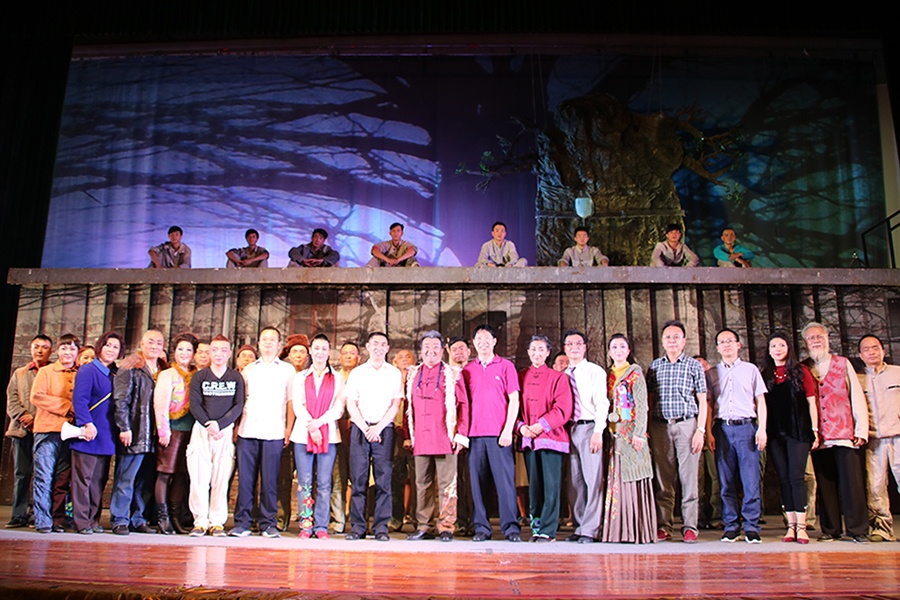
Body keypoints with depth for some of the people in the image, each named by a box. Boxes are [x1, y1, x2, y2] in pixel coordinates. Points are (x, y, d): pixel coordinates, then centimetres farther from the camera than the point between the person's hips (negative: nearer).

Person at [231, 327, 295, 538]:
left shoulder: (287, 370, 10)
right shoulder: (249, 369, 18)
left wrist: (288, 429, -3)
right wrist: (236, 425, 8)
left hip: (273, 432, -2)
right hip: (247, 431, 2)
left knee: (269, 479, -2)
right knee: (245, 477, 1)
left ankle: (268, 523, 6)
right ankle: (242, 523, 8)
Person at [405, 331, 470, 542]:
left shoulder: (453, 374, 4)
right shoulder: (413, 375, 15)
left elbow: (463, 405, 2)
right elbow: (408, 407, 17)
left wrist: (461, 435, -5)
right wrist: (407, 435, 11)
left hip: (445, 438, -3)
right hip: (421, 439, 4)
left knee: (447, 485, -1)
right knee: (422, 484, 7)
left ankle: (446, 527, 7)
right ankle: (425, 526, 15)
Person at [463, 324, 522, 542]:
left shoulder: (506, 366, 6)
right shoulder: (467, 370, 13)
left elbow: (514, 400, 2)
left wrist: (508, 429, -8)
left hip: (499, 434, -2)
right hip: (475, 434, 3)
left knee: (505, 480, -3)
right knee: (478, 481, 3)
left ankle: (510, 527, 4)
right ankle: (481, 528, 10)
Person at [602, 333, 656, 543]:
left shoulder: (635, 372, 2)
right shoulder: (607, 374, 15)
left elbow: (642, 405, -4)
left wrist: (639, 433, -14)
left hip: (630, 431, -4)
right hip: (613, 433, 4)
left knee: (632, 477, -5)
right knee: (615, 480, 3)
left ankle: (638, 530, -1)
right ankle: (616, 529, 7)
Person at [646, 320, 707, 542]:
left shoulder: (694, 365, 6)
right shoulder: (655, 366, 13)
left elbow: (702, 401, 4)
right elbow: (650, 399, 13)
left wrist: (700, 430, -6)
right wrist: (647, 429, 5)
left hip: (686, 424, -2)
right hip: (660, 426, 2)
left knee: (689, 478, -1)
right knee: (662, 479, 3)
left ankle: (690, 527, 7)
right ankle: (663, 527, 9)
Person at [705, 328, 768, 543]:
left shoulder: (751, 369, 12)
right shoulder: (711, 374, 14)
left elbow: (760, 401, 9)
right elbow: (708, 404, 11)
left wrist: (762, 429, -2)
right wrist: (709, 432, 1)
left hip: (746, 427, -1)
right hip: (722, 428, 1)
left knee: (751, 480, -5)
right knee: (727, 481, 2)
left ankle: (751, 527, 2)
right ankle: (731, 527, 9)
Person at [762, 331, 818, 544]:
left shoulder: (801, 372, 4)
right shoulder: (765, 375, 11)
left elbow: (811, 402, 3)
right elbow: (762, 404, 11)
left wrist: (814, 430, -2)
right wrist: (763, 430, 4)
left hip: (798, 431, -3)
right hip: (775, 433, 3)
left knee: (796, 476, -8)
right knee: (784, 478, 5)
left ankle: (801, 526, -4)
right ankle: (791, 525, 10)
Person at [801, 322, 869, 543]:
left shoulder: (843, 364, 10)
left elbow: (857, 397, 7)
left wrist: (862, 429, -1)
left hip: (845, 434, -1)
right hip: (819, 437, 1)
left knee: (851, 481, -3)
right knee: (825, 483, 4)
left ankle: (857, 529, 7)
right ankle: (830, 529, 13)